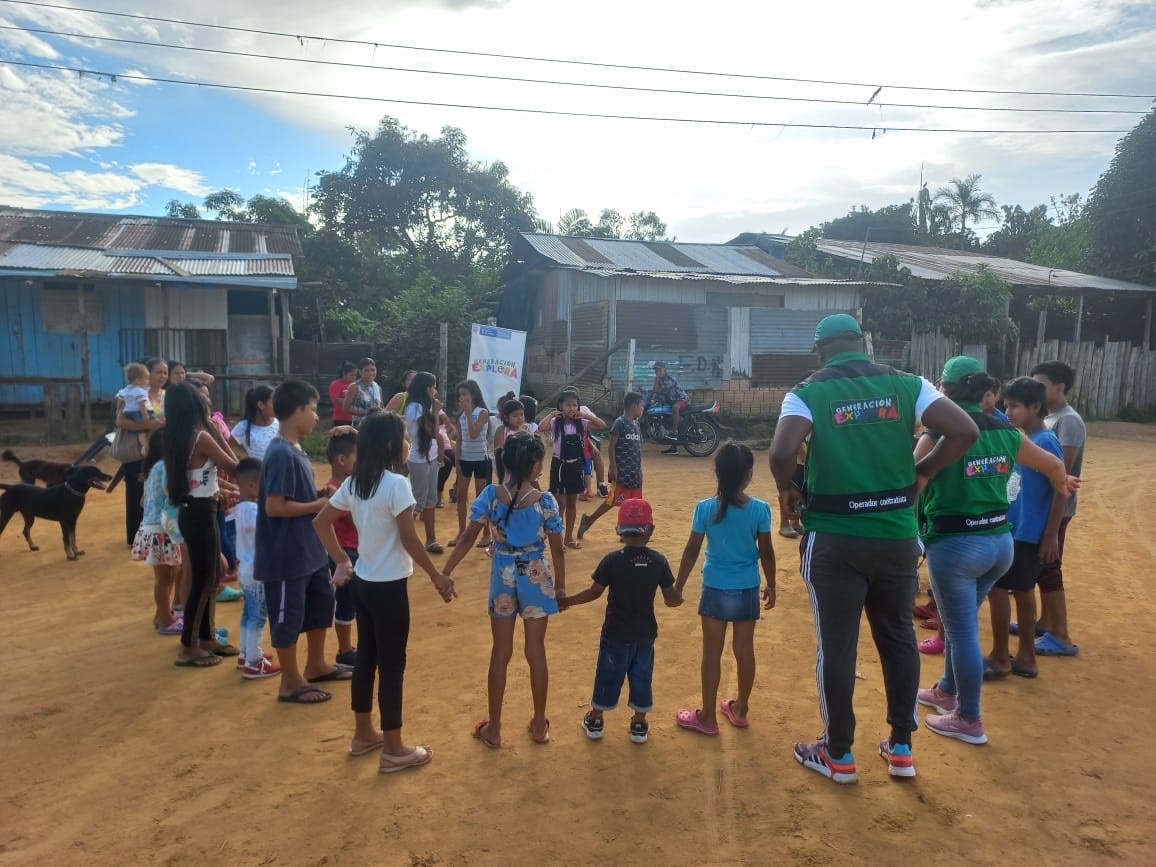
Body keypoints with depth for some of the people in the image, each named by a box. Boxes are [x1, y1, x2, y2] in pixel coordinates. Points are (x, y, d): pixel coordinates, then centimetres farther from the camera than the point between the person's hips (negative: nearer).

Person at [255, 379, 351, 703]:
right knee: (288, 616, 4)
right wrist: (318, 506, -17)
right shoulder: (281, 454, -21)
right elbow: (274, 506, -25)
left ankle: (316, 665, 37)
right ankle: (291, 682, 19)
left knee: (321, 602, 21)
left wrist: (323, 499, 2)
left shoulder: (296, 449, 8)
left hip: (309, 549, 10)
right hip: (287, 555, -10)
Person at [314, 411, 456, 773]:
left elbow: (321, 522, 11)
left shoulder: (353, 483, 3)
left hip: (362, 583, 8)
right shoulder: (396, 484, -21)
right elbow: (409, 540, -21)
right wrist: (437, 577, -10)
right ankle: (394, 750, 17)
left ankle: (364, 735, 34)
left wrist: (342, 561, 14)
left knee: (366, 658, 19)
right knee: (391, 665, 4)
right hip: (389, 587, -8)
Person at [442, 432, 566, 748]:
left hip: (503, 578, 1)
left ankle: (493, 728, 22)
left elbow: (469, 538, -11)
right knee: (536, 652, 13)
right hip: (536, 578, -1)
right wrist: (560, 584, 6)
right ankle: (539, 725, 26)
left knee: (500, 653, 12)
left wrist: (445, 572, -2)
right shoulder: (545, 500, -13)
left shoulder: (491, 495, -11)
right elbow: (557, 549, -8)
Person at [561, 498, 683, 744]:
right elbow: (672, 598, -4)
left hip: (616, 631, -1)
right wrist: (677, 599, 20)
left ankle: (595, 720, 29)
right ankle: (639, 724, 28)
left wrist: (567, 601, 3)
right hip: (645, 632, 2)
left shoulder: (612, 560, -15)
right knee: (641, 676, 16)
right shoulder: (659, 561, -9)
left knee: (608, 674, 13)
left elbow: (594, 592, -9)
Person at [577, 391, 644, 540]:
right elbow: (612, 446, -13)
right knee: (613, 500, -4)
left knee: (632, 502, 8)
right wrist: (613, 468, -17)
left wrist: (639, 469, 17)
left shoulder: (636, 424, 12)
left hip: (635, 471, 8)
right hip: (622, 471, -8)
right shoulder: (620, 423, -11)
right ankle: (588, 519, 9)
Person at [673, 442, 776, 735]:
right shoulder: (760, 509, -9)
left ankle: (707, 717, 19)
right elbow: (766, 553, -2)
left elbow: (692, 551, -7)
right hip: (748, 590, 2)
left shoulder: (704, 508, -12)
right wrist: (771, 585, 13)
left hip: (715, 589, -1)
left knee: (712, 653, 8)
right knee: (744, 650, 15)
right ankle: (740, 709, 31)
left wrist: (678, 586, 4)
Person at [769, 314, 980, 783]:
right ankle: (901, 748, 31)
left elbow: (781, 453, -23)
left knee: (837, 647, 9)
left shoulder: (808, 393, -7)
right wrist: (920, 471, 8)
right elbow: (965, 431, -5)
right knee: (899, 637, 20)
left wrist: (788, 489, -3)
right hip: (897, 535, 3)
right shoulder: (905, 384, 2)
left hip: (834, 540, -3)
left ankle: (838, 755, 24)